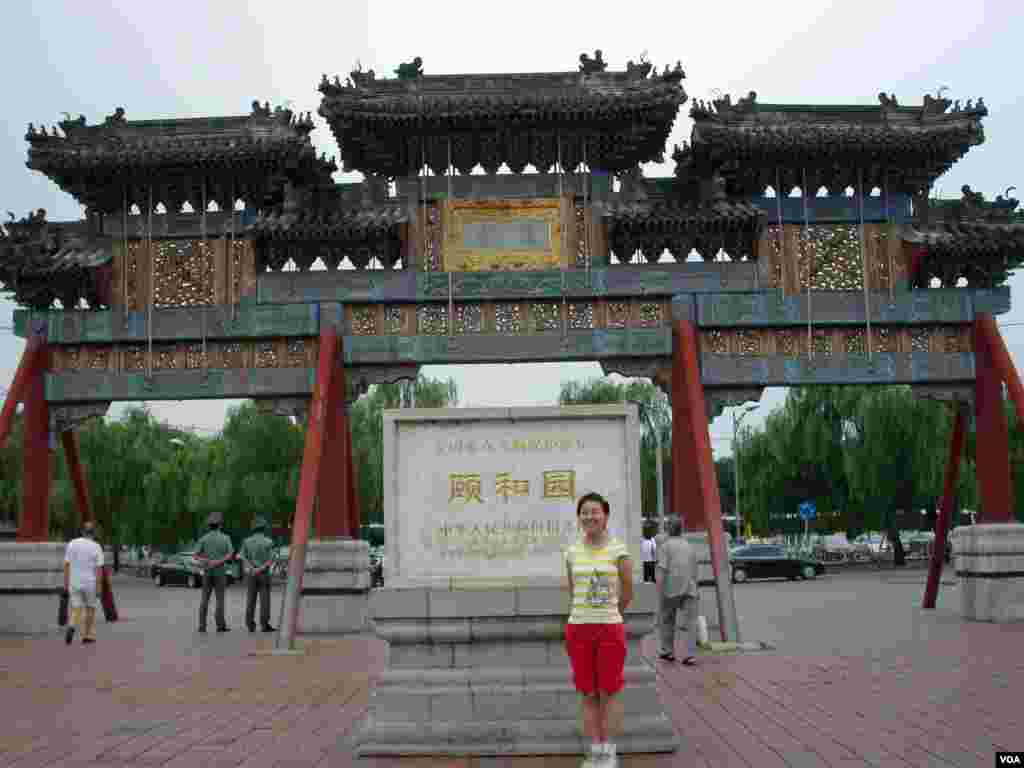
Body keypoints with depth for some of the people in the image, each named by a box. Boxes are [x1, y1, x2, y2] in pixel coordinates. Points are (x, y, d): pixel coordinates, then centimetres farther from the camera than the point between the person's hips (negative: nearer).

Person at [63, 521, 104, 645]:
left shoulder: (72, 543, -1)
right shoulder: (96, 547, -8)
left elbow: (66, 565, 0)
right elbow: (99, 569, -12)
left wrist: (66, 583, 7)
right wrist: (97, 586, -8)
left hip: (74, 583, 2)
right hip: (90, 583, -2)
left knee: (76, 609, 6)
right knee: (90, 608, 15)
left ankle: (71, 627, -23)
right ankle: (89, 636, 19)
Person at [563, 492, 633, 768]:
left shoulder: (618, 551, -5)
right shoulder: (572, 552, 3)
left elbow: (627, 593, 4)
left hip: (610, 628, -3)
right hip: (578, 628, 3)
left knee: (609, 693, 5)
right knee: (587, 694, 8)